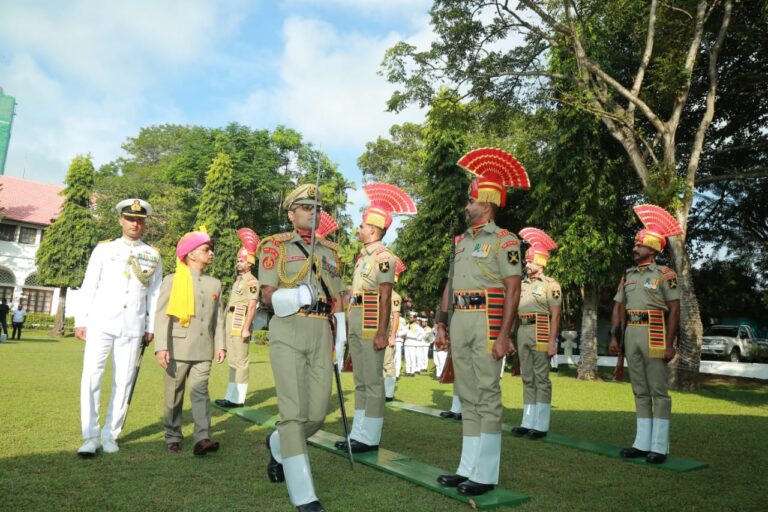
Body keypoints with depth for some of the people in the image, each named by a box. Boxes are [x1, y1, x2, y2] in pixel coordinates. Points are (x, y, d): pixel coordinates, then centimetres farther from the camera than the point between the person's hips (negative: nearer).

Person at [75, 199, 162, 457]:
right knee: (91, 377, -7)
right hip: (100, 323, -1)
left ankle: (110, 434, 15)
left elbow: (154, 294, 9)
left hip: (133, 327, 1)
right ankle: (90, 436, 2)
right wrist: (80, 320, 1)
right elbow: (88, 286, 5)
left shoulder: (153, 256, 9)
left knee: (123, 382, 4)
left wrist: (150, 327, 4)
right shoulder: (104, 249, 6)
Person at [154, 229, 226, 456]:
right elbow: (162, 316, -7)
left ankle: (202, 438, -12)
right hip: (177, 349, -2)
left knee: (200, 392, -6)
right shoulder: (172, 281, -1)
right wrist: (161, 347, -15)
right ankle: (173, 438, 21)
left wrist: (220, 345, 3)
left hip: (203, 351, 3)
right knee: (174, 396, 8)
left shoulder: (215, 283, 12)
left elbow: (218, 317, 11)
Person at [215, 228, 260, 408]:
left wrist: (246, 328, -23)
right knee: (233, 361, 13)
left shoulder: (252, 281, -10)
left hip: (240, 323, -10)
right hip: (231, 322, 10)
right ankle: (232, 396, 20)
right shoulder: (238, 280, 20)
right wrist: (228, 325, 20)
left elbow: (252, 306, -18)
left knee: (240, 361, -7)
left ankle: (238, 399, -3)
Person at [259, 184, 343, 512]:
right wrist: (290, 296, -25)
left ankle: (277, 446, 37)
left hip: (322, 334, 5)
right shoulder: (276, 246, 4)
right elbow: (267, 296, -3)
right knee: (294, 413, -9)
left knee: (318, 413, 5)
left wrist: (341, 340, 10)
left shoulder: (330, 251, 17)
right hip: (288, 331, -4)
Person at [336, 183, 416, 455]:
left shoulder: (383, 256, -10)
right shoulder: (362, 255, 16)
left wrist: (382, 332, -20)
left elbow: (385, 297, -15)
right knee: (360, 381, 14)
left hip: (372, 322, -9)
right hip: (355, 321, 9)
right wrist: (351, 325, 17)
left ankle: (370, 438, 7)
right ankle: (358, 434, 23)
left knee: (372, 381, -1)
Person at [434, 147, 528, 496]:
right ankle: (469, 467, 21)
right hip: (460, 322, 8)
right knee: (467, 396, 11)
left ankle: (485, 475, 7)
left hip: (486, 320, -7)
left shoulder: (504, 240, -4)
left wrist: (503, 334, -17)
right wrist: (441, 323, 12)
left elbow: (513, 289, -11)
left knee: (487, 396, -2)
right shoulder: (461, 241, 18)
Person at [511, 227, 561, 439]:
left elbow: (555, 315, -8)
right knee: (527, 378, 10)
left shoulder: (550, 284, -3)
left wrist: (552, 341, -15)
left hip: (541, 331, -7)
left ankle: (541, 425, 4)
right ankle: (528, 422, 17)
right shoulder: (522, 284, 17)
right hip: (522, 332, 7)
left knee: (541, 378, -2)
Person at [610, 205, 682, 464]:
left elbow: (674, 310, -7)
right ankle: (642, 443, 17)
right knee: (640, 391, 10)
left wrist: (669, 343, -13)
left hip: (654, 335, -6)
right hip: (631, 335, 6)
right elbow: (618, 307, 14)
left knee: (658, 391, -1)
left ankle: (659, 446, 5)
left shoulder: (665, 274, -3)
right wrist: (614, 336, 6)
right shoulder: (628, 275, 15)